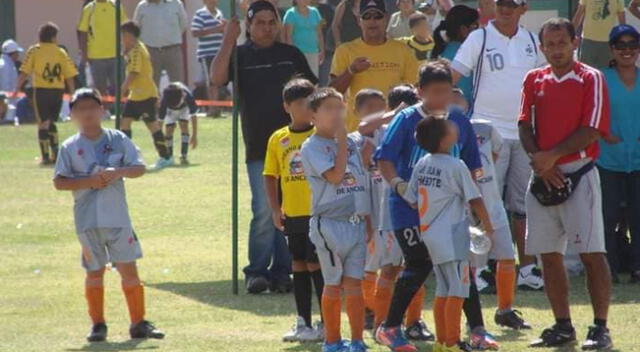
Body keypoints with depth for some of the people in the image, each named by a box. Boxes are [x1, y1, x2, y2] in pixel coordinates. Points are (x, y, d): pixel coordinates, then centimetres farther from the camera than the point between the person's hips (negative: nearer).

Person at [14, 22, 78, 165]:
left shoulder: (34, 51, 1)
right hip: (58, 90, 2)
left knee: (43, 123, 1)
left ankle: (45, 156, -4)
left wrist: (17, 89, 0)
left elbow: (24, 73, -5)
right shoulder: (61, 53, 5)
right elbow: (69, 76, 3)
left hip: (41, 90, -2)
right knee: (51, 122, 18)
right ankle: (55, 152, 10)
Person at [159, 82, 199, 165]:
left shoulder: (188, 96, -40)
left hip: (184, 108, 0)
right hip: (170, 111, 0)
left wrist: (194, 135, -26)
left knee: (184, 126, -19)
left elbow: (193, 115, -29)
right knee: (168, 130, -14)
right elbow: (160, 119, -35)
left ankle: (183, 156, -16)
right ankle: (169, 157, 2)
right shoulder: (164, 100, -40)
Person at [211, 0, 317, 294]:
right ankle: (257, 272, -2)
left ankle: (281, 271, 11)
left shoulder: (291, 55, 11)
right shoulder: (240, 55, 3)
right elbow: (217, 78, -16)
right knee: (264, 212, -9)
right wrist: (229, 40, -18)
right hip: (258, 147, -3)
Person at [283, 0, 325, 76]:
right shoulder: (291, 14, -3)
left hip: (313, 52, 5)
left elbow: (319, 33, 16)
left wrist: (322, 50, 10)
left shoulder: (314, 12, 12)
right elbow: (288, 35, -8)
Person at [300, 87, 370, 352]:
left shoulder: (352, 142, 13)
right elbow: (335, 175, -18)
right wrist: (341, 140, -13)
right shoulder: (312, 148, -6)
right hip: (330, 223, -5)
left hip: (356, 223, 5)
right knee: (334, 284, 2)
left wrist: (368, 218, 13)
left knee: (354, 283, 3)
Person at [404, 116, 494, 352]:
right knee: (457, 291, -5)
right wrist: (488, 226, 1)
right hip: (452, 237, -8)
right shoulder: (456, 166, -15)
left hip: (429, 234, 8)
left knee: (443, 290, 15)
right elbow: (474, 199, -11)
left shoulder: (422, 164, 6)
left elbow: (412, 199, 10)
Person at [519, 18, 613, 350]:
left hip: (578, 173, -5)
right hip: (542, 175, 5)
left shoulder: (591, 79, -3)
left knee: (592, 253, -9)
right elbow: (524, 126, 6)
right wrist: (539, 161, -10)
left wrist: (552, 155, -15)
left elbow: (591, 131, -10)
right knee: (548, 254, 7)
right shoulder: (534, 80, 12)